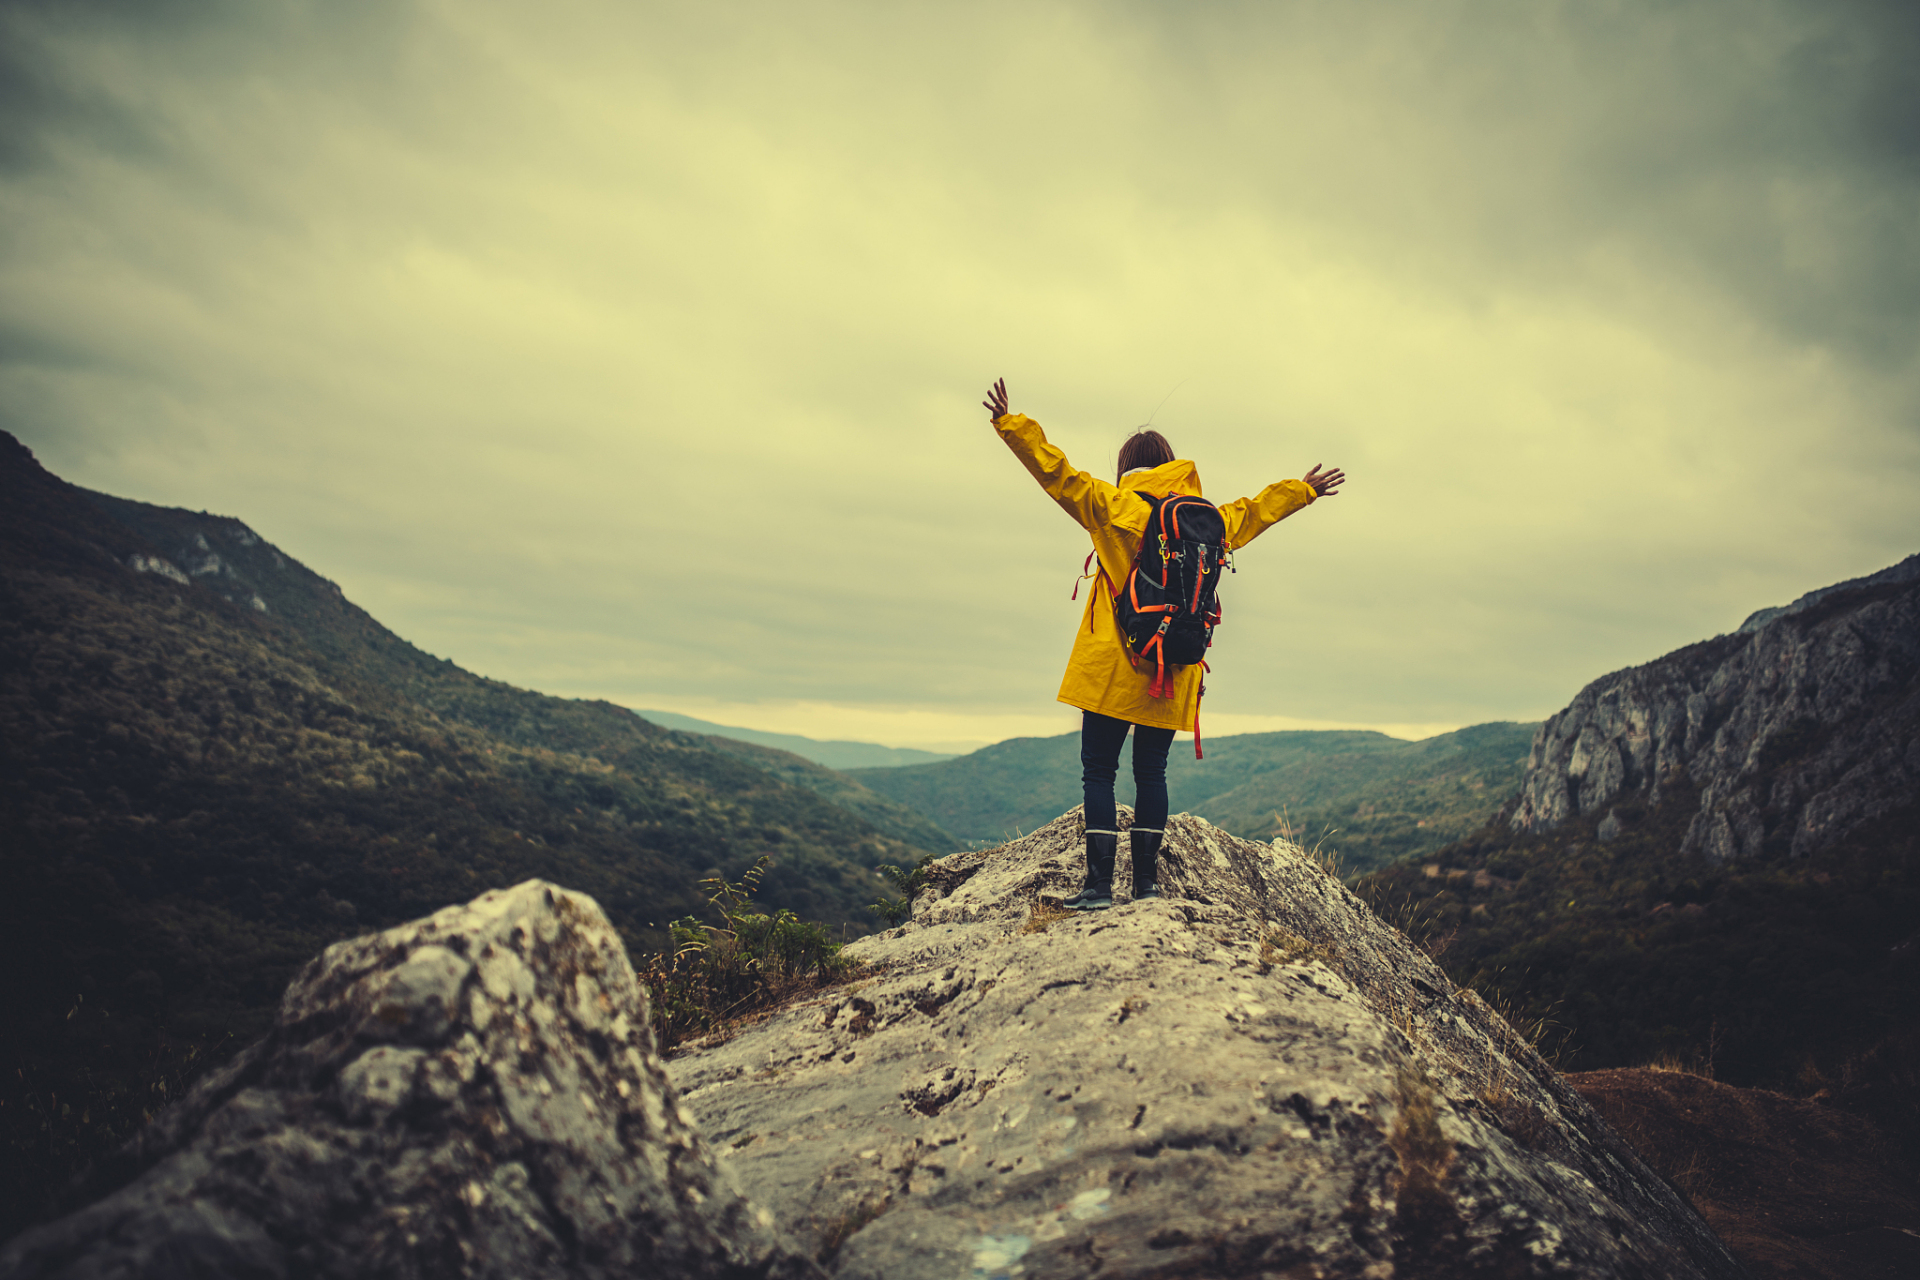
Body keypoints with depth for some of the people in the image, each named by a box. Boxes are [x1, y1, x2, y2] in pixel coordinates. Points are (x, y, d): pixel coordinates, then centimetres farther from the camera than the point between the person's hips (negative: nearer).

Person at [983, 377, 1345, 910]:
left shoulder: (1111, 505, -4)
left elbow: (1056, 472, -3)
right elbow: (1252, 512, 25)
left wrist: (1008, 422, 3)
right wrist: (1303, 489, 42)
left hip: (1112, 668, -4)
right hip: (1173, 674, 4)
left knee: (1098, 771, 2)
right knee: (1151, 772, 14)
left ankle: (1099, 883, -2)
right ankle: (1146, 881, 17)